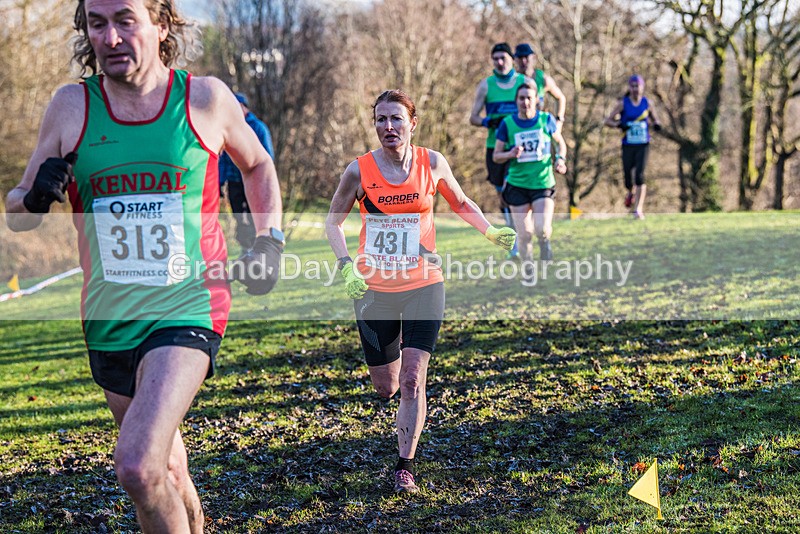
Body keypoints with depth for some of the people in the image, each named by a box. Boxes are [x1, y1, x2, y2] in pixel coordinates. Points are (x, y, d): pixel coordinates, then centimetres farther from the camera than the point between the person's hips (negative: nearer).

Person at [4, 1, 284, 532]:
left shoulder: (206, 98, -5)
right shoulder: (71, 106, -1)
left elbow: (258, 166, 16)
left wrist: (270, 240, 4)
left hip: (186, 310, -3)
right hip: (109, 323, 3)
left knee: (138, 467, -23)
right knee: (168, 474, 18)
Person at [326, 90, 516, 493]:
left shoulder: (432, 163, -3)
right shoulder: (360, 170, -6)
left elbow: (460, 204, 15)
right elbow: (333, 222, 4)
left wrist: (490, 232, 0)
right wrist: (346, 264, -12)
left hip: (423, 284, 0)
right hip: (374, 289, 1)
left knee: (412, 380, -11)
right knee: (385, 387, 10)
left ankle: (405, 466, 1)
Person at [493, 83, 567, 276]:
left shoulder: (546, 119, -2)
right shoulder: (507, 124, -3)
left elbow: (560, 142, 14)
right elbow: (496, 156, 3)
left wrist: (560, 159, -5)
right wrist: (510, 154, -18)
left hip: (543, 183, -1)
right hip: (517, 185, 1)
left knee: (542, 229, -18)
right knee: (525, 234, 2)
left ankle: (544, 241, 18)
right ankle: (528, 271, 25)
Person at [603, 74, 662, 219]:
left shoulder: (646, 103, 4)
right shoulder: (623, 103, -1)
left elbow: (654, 118, 19)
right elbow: (608, 121, -2)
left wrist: (656, 124, -5)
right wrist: (619, 124, -22)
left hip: (643, 145, 0)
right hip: (628, 146, 0)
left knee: (640, 176, -15)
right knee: (628, 178, 3)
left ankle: (639, 209, -14)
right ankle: (631, 192, 41)